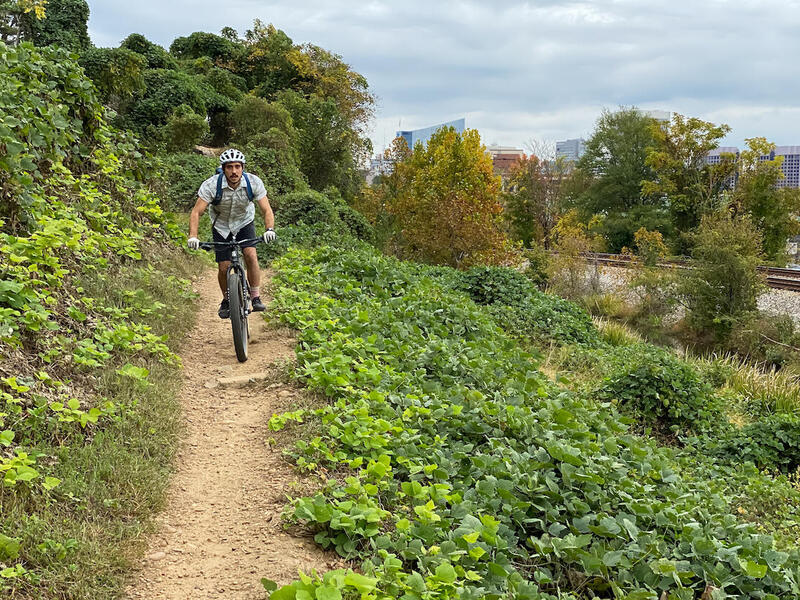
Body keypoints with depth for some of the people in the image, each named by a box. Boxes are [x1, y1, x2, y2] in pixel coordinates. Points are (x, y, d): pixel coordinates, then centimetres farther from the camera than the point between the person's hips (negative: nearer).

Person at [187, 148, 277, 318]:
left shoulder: (254, 182, -26)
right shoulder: (211, 185, -29)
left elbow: (267, 210, -26)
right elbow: (196, 212, -29)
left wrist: (270, 229, -45)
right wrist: (193, 236, -44)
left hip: (244, 222, 0)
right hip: (221, 225, 0)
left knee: (251, 255, -22)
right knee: (223, 268, -4)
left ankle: (256, 298, -8)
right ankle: (226, 300, 24)